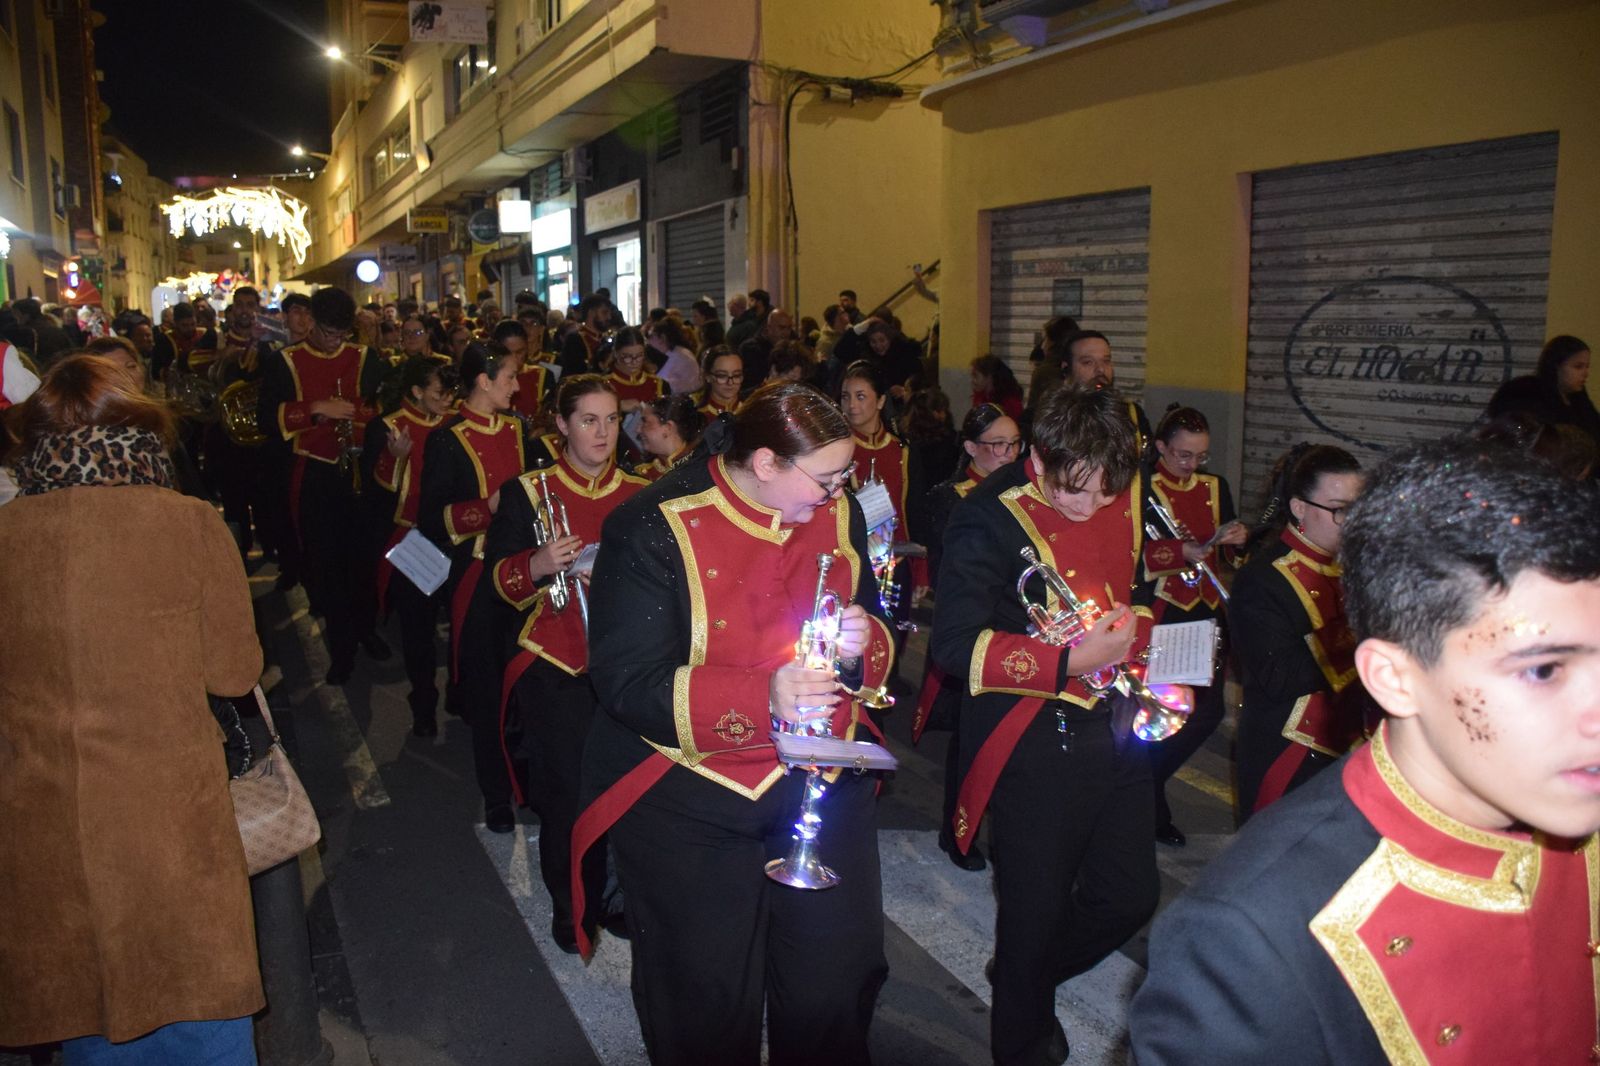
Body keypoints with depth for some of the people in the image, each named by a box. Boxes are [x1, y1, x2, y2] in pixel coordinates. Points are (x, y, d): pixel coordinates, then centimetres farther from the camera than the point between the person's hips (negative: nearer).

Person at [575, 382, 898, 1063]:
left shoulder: (838, 514, 2)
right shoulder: (652, 530, -15)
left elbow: (877, 639, 12)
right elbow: (628, 684, -19)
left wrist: (863, 643, -13)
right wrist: (761, 697, -33)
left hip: (823, 778, 4)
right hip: (688, 796, -4)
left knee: (839, 981, 10)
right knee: (708, 1002, 5)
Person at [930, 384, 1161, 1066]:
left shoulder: (1127, 492, 2)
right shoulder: (990, 518, -17)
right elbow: (954, 645, -23)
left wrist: (1137, 627, -4)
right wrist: (1072, 661, -26)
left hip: (1113, 725, 6)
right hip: (1033, 744, -6)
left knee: (1130, 896, 14)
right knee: (1038, 908, 6)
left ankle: (1032, 978, 43)